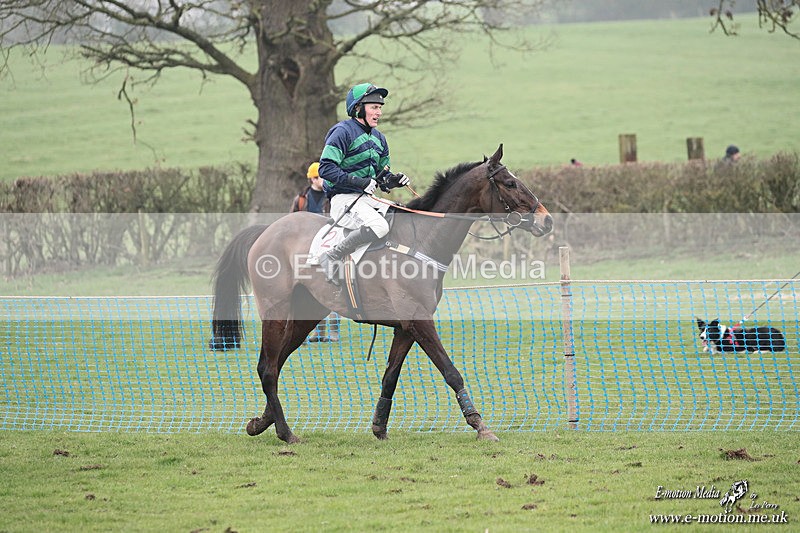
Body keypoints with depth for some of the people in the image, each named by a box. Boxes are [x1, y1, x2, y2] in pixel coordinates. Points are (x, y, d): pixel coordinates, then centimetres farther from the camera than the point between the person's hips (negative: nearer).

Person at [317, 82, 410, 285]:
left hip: (368, 199, 9)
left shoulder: (378, 138, 18)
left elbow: (382, 176, 25)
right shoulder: (344, 132, -9)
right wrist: (360, 182, -21)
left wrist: (394, 180, 0)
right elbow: (326, 168, -18)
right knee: (379, 226, -33)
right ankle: (332, 257, -23)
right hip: (344, 199, -9)